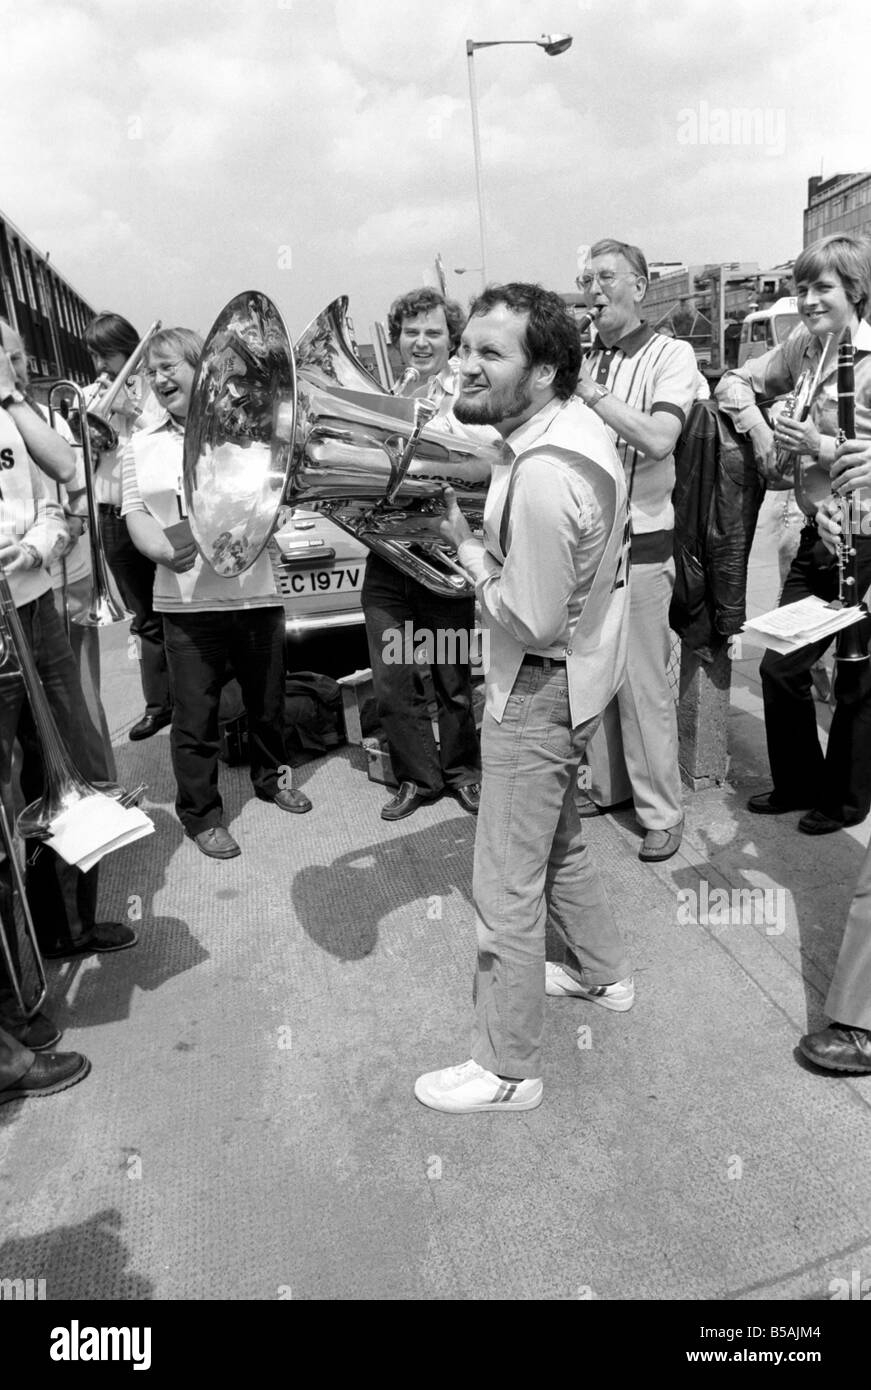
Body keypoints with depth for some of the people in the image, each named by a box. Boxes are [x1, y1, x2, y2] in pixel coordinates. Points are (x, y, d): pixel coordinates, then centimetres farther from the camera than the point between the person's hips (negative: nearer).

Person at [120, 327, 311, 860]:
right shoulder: (142, 444, 8)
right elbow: (135, 513, 2)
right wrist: (163, 551, -19)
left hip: (255, 591, 0)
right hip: (186, 600, 1)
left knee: (268, 698, 15)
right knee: (194, 714, 4)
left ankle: (271, 775, 40)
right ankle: (202, 814, 20)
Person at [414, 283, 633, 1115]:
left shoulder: (543, 475, -28)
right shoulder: (574, 423, 3)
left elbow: (532, 621, -25)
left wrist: (469, 549, -15)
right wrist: (488, 537, 1)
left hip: (541, 689, -10)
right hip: (577, 671, 10)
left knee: (506, 888, 4)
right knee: (556, 840, 28)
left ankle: (507, 1070, 22)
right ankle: (603, 974, 50)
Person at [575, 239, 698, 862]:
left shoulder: (671, 355, -4)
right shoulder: (581, 357, 11)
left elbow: (658, 440, -21)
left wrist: (591, 391, -19)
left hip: (639, 545, -5)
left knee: (644, 686, 0)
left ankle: (662, 811, 15)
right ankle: (608, 786, 31)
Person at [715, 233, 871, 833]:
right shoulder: (802, 347, 5)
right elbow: (736, 381, 15)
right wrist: (756, 424, -2)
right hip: (818, 536, 6)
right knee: (780, 668, 10)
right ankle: (798, 784, 32)